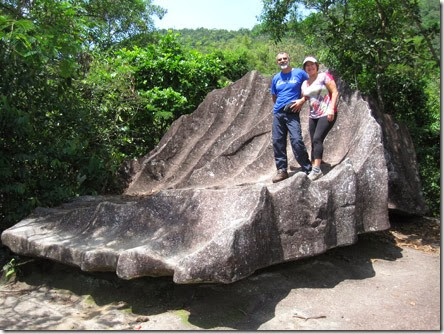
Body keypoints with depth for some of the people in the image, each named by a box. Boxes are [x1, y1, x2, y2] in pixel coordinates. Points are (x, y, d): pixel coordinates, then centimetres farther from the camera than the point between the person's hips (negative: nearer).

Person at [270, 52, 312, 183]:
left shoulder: (299, 73, 2)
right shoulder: (276, 78, 15)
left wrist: (302, 100, -7)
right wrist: (279, 105, 11)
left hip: (292, 113, -5)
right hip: (278, 113, 5)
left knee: (296, 140, -15)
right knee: (278, 141, 2)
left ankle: (308, 169, -5)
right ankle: (282, 170, 11)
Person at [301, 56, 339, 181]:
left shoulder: (324, 76, -2)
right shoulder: (304, 84, 14)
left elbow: (335, 92, -7)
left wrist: (331, 109, -17)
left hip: (326, 114, -6)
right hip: (313, 116, 7)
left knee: (317, 139, -20)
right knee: (314, 143, 4)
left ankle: (317, 169, -22)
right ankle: (314, 169, 7)